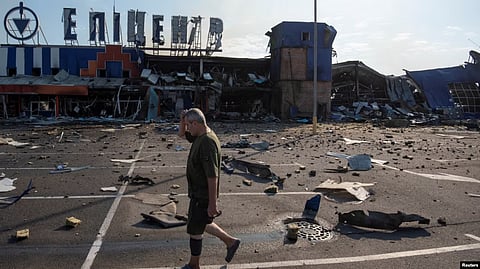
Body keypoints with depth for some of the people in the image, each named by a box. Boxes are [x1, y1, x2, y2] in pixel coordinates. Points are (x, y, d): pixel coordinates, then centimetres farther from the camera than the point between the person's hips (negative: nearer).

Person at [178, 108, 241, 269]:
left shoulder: (207, 143, -28)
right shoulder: (200, 136, 2)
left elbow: (213, 176, -29)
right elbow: (181, 134, 20)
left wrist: (212, 203, -26)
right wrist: (182, 119, -1)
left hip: (202, 196, -10)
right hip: (198, 192, 10)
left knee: (194, 230, 7)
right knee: (201, 223, 25)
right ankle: (231, 242, 37)